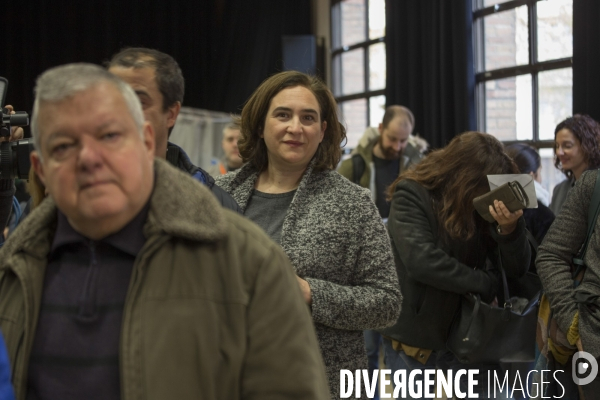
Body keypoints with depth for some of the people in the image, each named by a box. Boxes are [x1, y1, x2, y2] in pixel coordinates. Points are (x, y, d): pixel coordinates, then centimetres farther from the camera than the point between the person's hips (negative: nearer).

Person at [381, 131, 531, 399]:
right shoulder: (412, 195, -13)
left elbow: (517, 269, -3)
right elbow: (421, 261, -27)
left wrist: (510, 228, -23)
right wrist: (487, 284, -20)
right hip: (415, 339, -4)